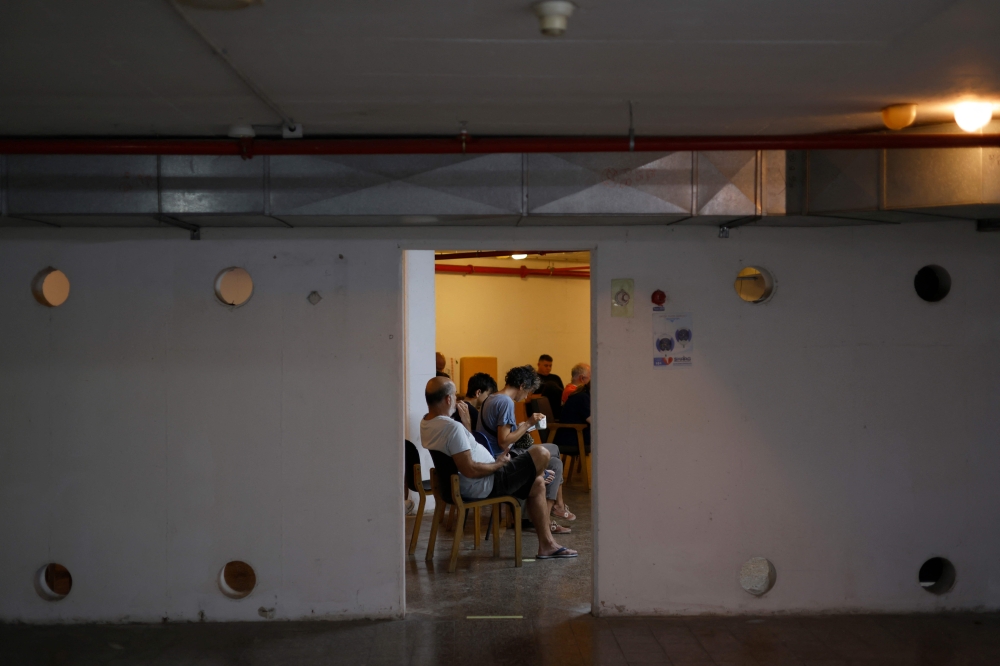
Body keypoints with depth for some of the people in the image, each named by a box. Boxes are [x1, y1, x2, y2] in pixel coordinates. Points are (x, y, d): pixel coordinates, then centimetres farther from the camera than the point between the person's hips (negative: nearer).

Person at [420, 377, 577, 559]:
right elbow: (470, 470, -29)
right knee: (541, 454, -6)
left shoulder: (426, 423, 4)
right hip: (484, 486, -11)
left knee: (537, 483, 19)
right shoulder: (452, 427, -28)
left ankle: (547, 544, 21)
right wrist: (499, 464, -15)